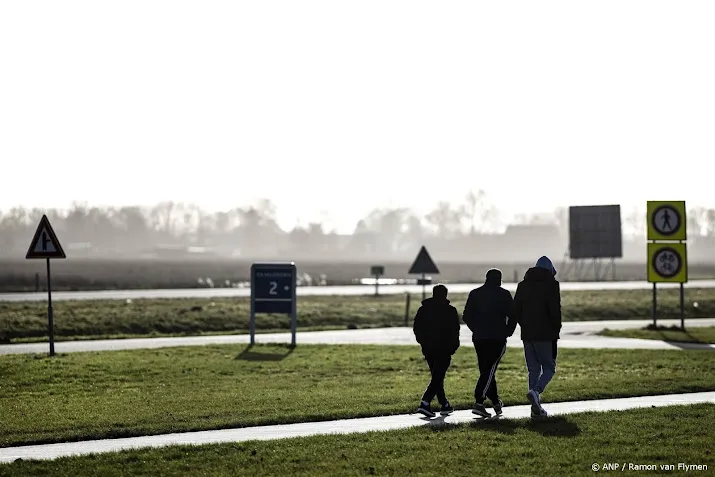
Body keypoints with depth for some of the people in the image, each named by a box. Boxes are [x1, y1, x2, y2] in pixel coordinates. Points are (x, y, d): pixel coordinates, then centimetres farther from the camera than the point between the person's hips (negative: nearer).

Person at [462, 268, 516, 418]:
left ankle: (496, 403, 23)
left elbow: (466, 317, 9)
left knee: (486, 371, 14)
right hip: (497, 338, -4)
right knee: (489, 370, -8)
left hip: (479, 338, 4)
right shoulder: (504, 294, -1)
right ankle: (478, 403, -21)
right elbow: (513, 316, -5)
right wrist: (508, 332, 8)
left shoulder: (474, 294, 10)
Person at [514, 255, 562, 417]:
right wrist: (556, 330, 0)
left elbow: (516, 310, 10)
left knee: (533, 370, 11)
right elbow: (555, 310, -12)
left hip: (527, 335, 5)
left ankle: (536, 407, 7)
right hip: (546, 335, -5)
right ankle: (535, 392, -21)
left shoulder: (523, 285, 11)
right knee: (549, 368, 5)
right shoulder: (551, 284, -6)